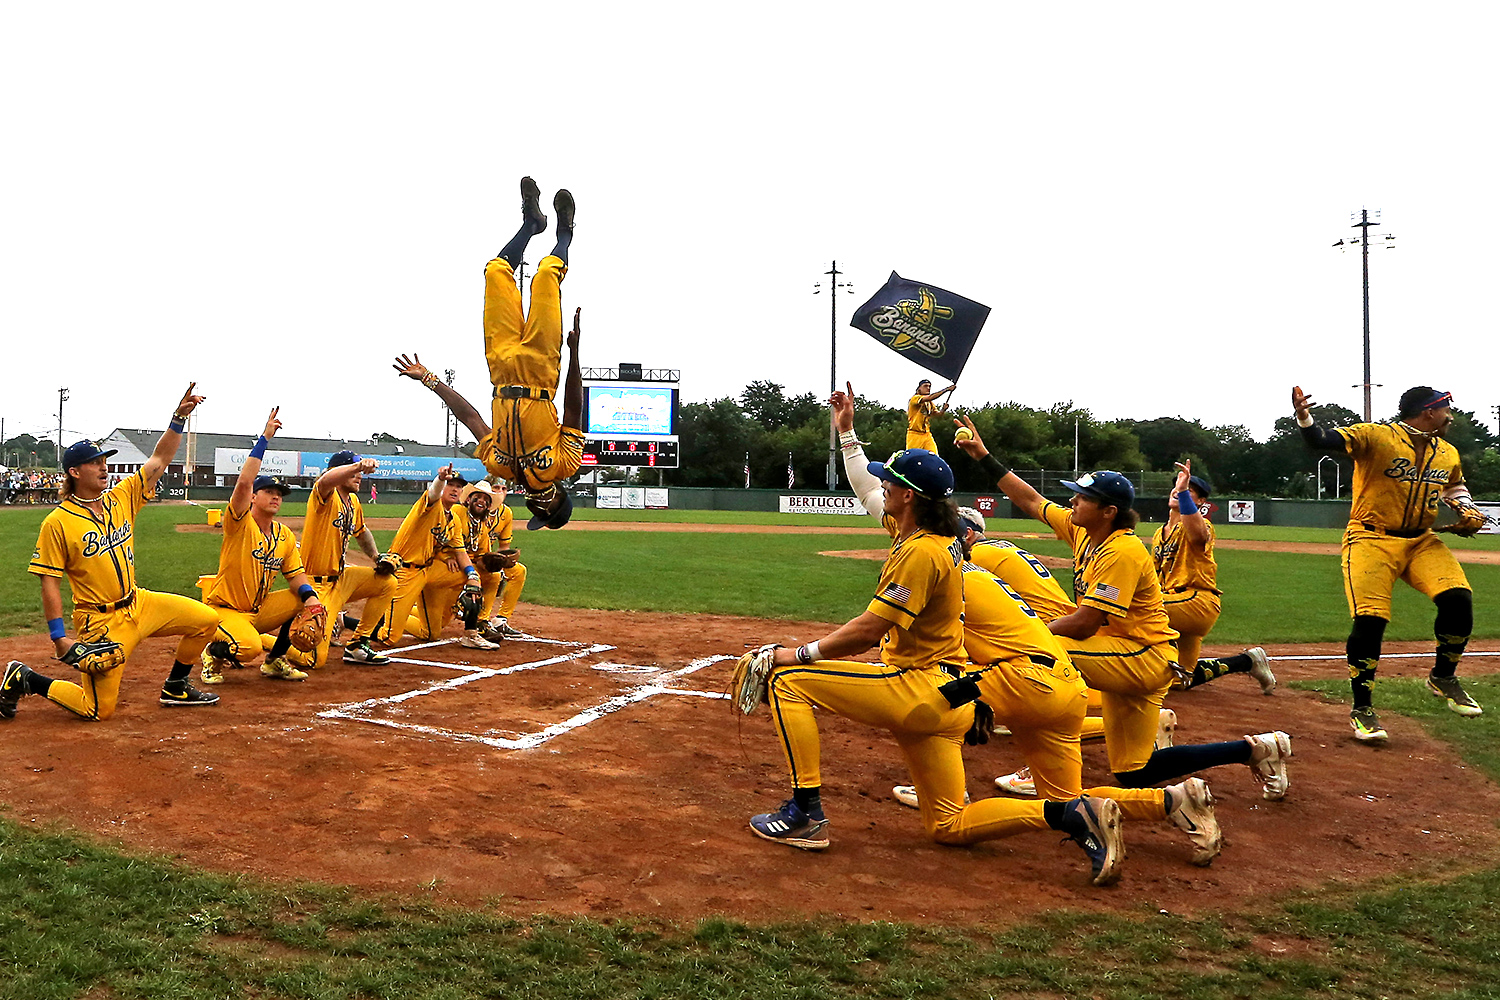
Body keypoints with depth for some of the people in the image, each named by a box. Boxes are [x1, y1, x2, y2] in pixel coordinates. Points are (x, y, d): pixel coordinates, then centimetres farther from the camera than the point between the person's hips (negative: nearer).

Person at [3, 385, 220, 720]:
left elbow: (160, 459, 1)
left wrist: (179, 418, -12)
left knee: (206, 619, 0)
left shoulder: (122, 498, 2)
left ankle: (175, 687, 17)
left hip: (138, 604, 6)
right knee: (98, 709, -3)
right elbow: (49, 582, -12)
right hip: (100, 620, -6)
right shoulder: (57, 523, -13)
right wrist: (59, 637, -14)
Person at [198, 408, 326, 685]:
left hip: (260, 610, 7)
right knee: (250, 649, -33)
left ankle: (275, 661, 6)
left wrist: (310, 597, -20)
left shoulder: (285, 535, 5)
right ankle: (214, 652, 5)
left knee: (307, 598, -10)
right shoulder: (240, 523, -13)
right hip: (224, 608, -7)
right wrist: (264, 438, -27)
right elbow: (244, 482, -29)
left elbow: (296, 575, 3)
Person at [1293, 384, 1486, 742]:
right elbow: (1324, 441, -26)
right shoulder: (1375, 436, -11)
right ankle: (1362, 709, -1)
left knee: (1458, 598, -14)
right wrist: (1304, 418, -46)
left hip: (1422, 542, 6)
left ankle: (1443, 678, 12)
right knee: (1370, 619, -16)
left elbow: (1455, 485, 32)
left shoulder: (1448, 454, 11)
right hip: (1371, 540, -6)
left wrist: (1466, 509, 12)